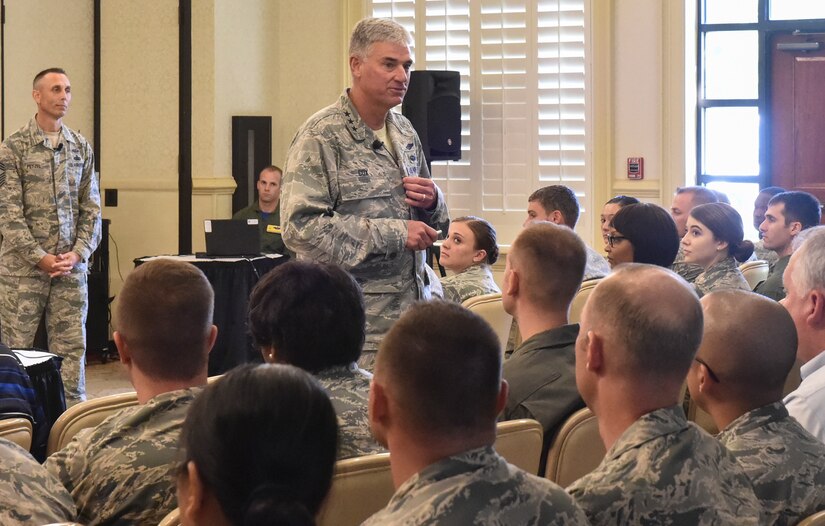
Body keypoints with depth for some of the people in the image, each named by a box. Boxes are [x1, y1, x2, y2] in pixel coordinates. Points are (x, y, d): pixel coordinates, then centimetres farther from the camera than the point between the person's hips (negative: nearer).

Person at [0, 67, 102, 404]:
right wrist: (40, 258, -14)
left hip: (71, 267, 4)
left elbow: (91, 208, 9)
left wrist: (78, 253, -5)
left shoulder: (81, 148, 9)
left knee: (72, 348, 5)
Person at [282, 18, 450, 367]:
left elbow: (433, 224, 26)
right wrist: (394, 234, -18)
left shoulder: (404, 132, 14)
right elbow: (300, 228, -20)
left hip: (412, 310, 7)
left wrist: (432, 202, 0)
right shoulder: (322, 137, -9)